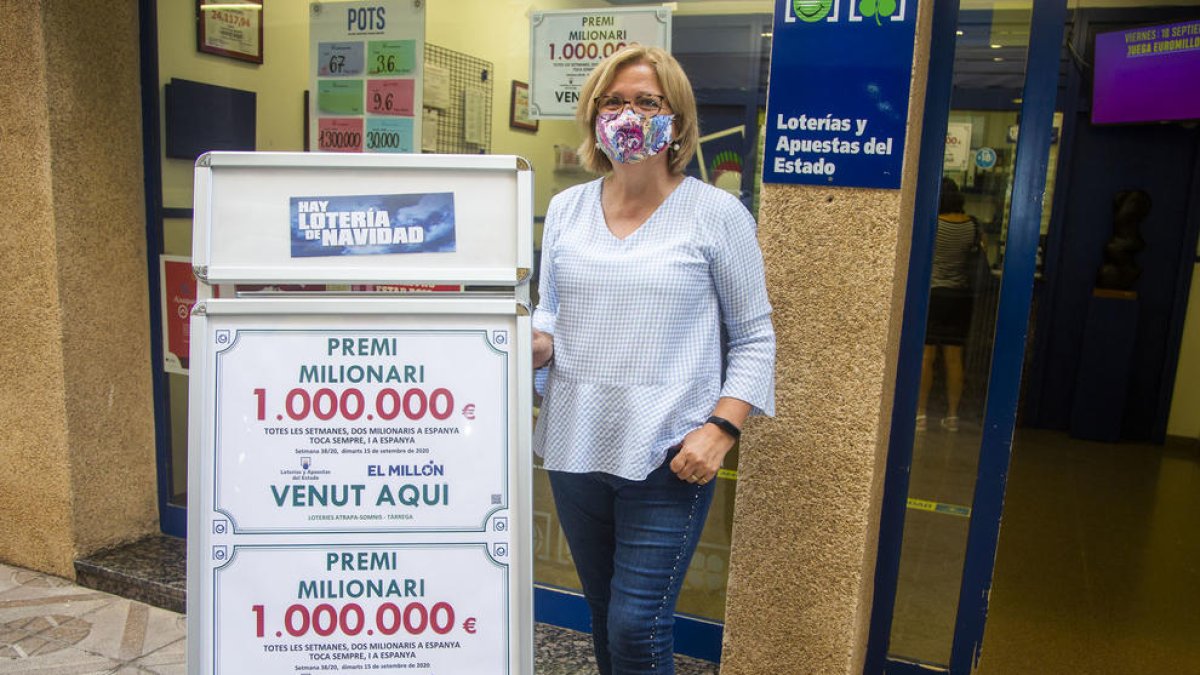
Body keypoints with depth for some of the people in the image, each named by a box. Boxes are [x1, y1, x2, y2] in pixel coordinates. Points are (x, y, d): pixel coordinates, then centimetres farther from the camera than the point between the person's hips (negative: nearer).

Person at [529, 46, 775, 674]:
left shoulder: (716, 213, -4)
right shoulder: (567, 208, 8)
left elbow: (753, 337, -1)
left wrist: (721, 427, -14)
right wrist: (536, 343, -9)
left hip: (668, 457, -4)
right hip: (575, 446, 5)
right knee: (603, 612, 19)